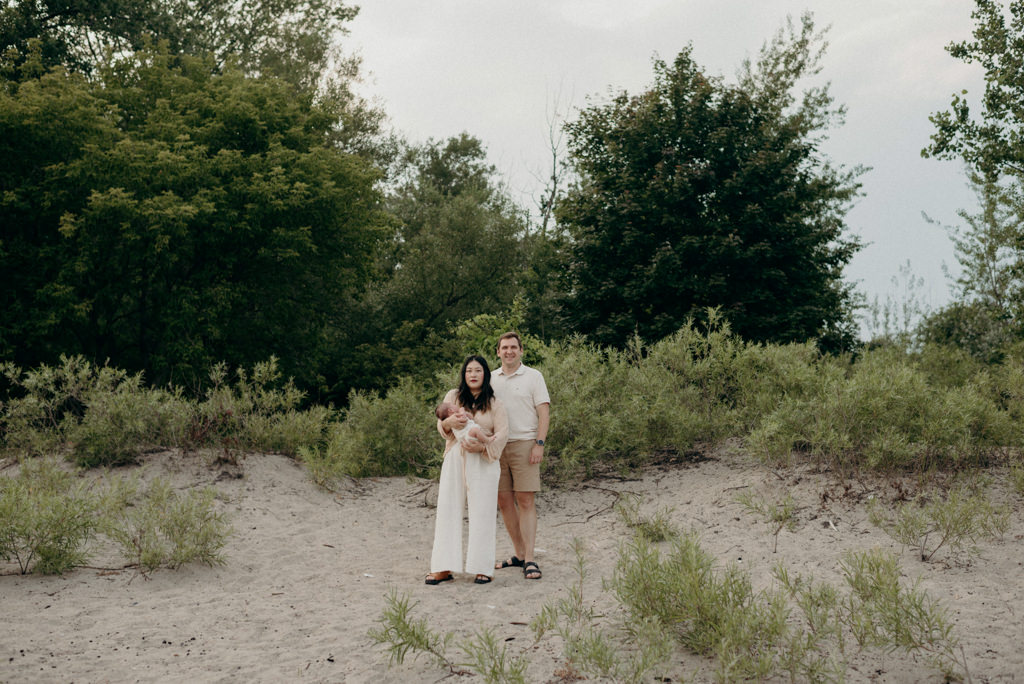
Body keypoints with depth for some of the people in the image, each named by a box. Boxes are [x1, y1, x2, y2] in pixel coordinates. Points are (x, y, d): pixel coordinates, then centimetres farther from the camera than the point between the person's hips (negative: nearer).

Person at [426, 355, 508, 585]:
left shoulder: (494, 403, 5)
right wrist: (449, 422, -17)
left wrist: (483, 447, -17)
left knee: (482, 514, -2)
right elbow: (440, 426, 8)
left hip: (483, 463, -2)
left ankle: (483, 568, 4)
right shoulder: (453, 397, 12)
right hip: (455, 460, 2)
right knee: (447, 511, -2)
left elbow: (502, 433, 0)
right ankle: (443, 568, 0)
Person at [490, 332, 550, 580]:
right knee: (504, 501, 6)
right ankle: (519, 555, 16)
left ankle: (530, 560, -9)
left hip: (524, 445, -4)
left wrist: (539, 443, -12)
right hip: (496, 446, 4)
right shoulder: (491, 379, 14)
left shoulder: (533, 376, 3)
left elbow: (544, 411, -2)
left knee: (526, 501, -8)